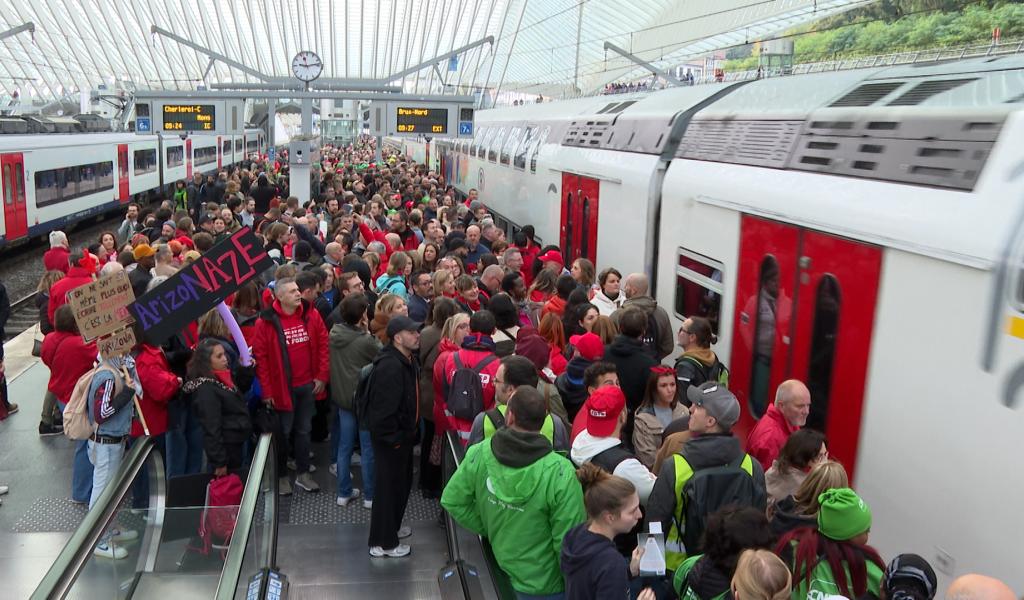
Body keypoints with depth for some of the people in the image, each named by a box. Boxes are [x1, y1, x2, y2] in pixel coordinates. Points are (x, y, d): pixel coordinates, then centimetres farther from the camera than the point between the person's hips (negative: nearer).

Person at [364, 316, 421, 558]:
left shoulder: (409, 360, 6)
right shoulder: (389, 366, -27)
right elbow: (384, 408, -29)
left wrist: (409, 431, 16)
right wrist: (393, 437, -21)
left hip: (403, 433, 10)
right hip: (390, 437, -10)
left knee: (401, 482, 23)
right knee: (388, 486, 2)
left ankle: (392, 526, 42)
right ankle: (383, 543, 15)